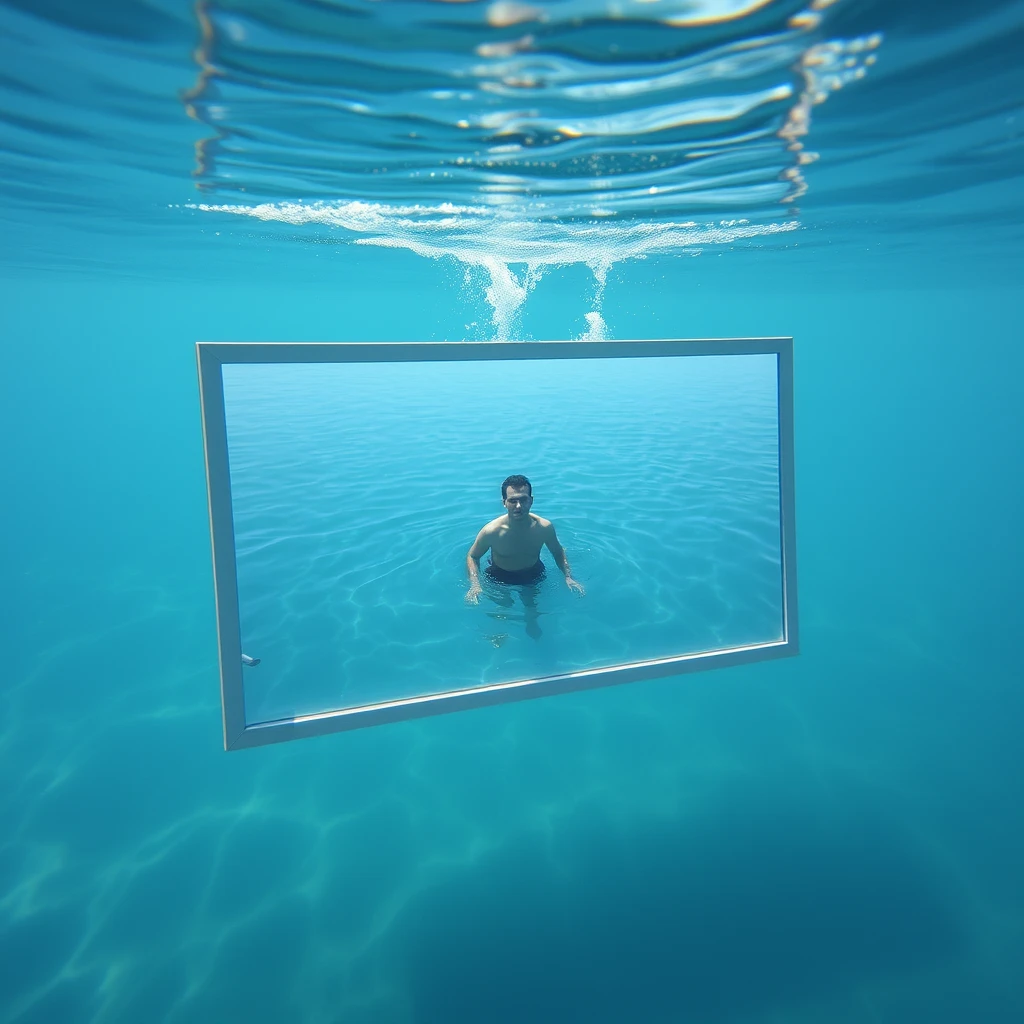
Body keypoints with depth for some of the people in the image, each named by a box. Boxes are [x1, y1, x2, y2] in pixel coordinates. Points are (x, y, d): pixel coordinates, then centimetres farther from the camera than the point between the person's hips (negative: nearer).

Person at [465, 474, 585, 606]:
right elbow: (472, 557, -12)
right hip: (499, 578, -2)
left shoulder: (544, 527, -22)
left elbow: (558, 552, -1)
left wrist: (568, 577, -14)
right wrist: (475, 585, -25)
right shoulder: (492, 531, -29)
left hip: (533, 575, 2)